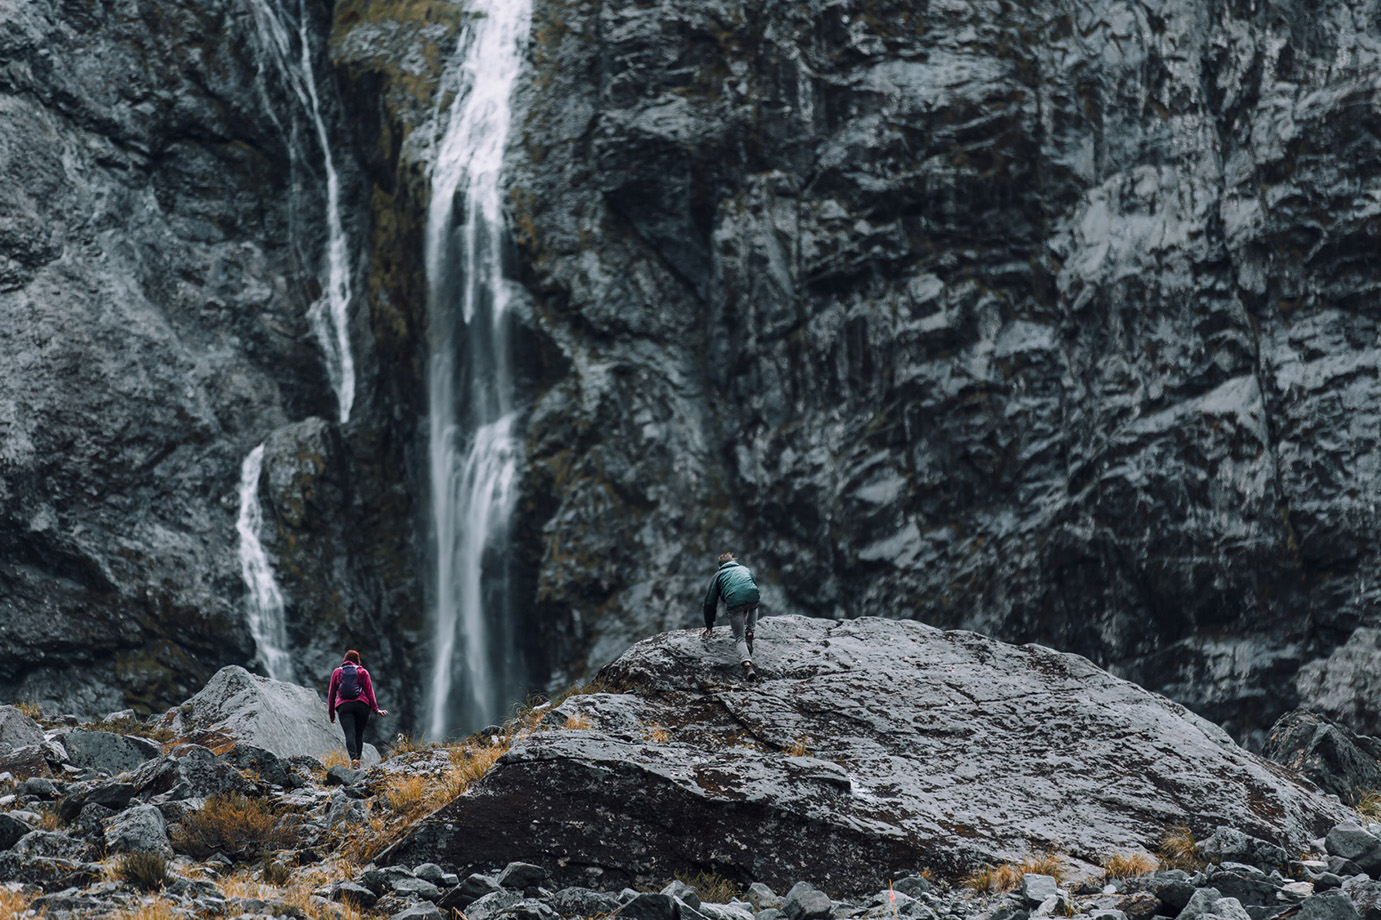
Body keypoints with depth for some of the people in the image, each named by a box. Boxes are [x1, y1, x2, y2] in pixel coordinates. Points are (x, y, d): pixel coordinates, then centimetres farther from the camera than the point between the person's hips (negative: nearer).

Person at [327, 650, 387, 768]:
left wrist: (331, 712, 21)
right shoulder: (362, 672, 12)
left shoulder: (337, 672, 16)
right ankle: (357, 758, 3)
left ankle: (354, 759, -31)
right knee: (359, 734, 10)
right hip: (361, 705, 0)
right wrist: (375, 709, 3)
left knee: (350, 734, -13)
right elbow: (369, 691, 4)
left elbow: (331, 693, 16)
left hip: (344, 706, 0)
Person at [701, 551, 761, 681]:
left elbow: (710, 602, 25)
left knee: (739, 638, 1)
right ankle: (749, 633, 20)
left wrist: (709, 626, 35)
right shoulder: (744, 569, 36)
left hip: (734, 602, -2)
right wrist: (745, 614, 62)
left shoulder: (719, 575, 27)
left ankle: (747, 664, -25)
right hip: (752, 598, 2)